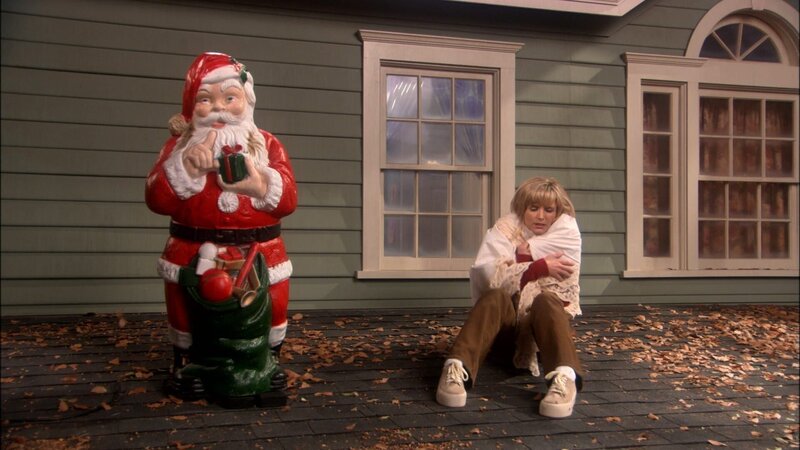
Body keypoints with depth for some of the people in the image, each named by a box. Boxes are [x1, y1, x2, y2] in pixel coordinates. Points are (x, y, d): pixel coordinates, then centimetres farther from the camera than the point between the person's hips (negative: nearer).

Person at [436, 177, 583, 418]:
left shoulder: (567, 232, -2)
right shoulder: (505, 229, -5)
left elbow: (564, 290, -12)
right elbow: (488, 275, -21)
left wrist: (521, 256, -12)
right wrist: (540, 267, -23)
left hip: (547, 317, 1)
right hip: (504, 318, 0)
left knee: (546, 302, -32)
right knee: (494, 298, -32)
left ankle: (565, 377, -56)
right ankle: (457, 370, -51)